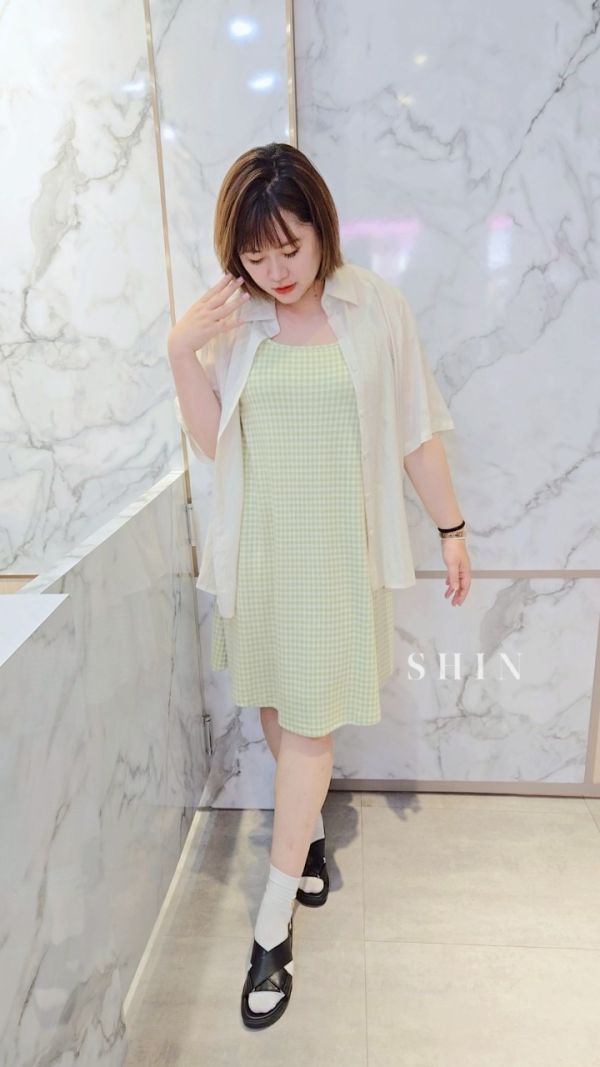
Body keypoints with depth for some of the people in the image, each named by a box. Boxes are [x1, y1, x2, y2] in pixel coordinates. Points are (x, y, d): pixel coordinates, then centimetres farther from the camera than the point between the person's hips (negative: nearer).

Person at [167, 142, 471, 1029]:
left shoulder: (376, 307, -6)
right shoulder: (232, 319, -1)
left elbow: (416, 432, 0)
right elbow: (210, 442, -2)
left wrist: (452, 529, 4)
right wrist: (181, 351, -15)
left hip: (340, 552, -2)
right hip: (259, 550, 3)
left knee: (310, 724, 3)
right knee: (276, 708, 17)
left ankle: (275, 924, 18)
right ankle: (310, 829, 46)